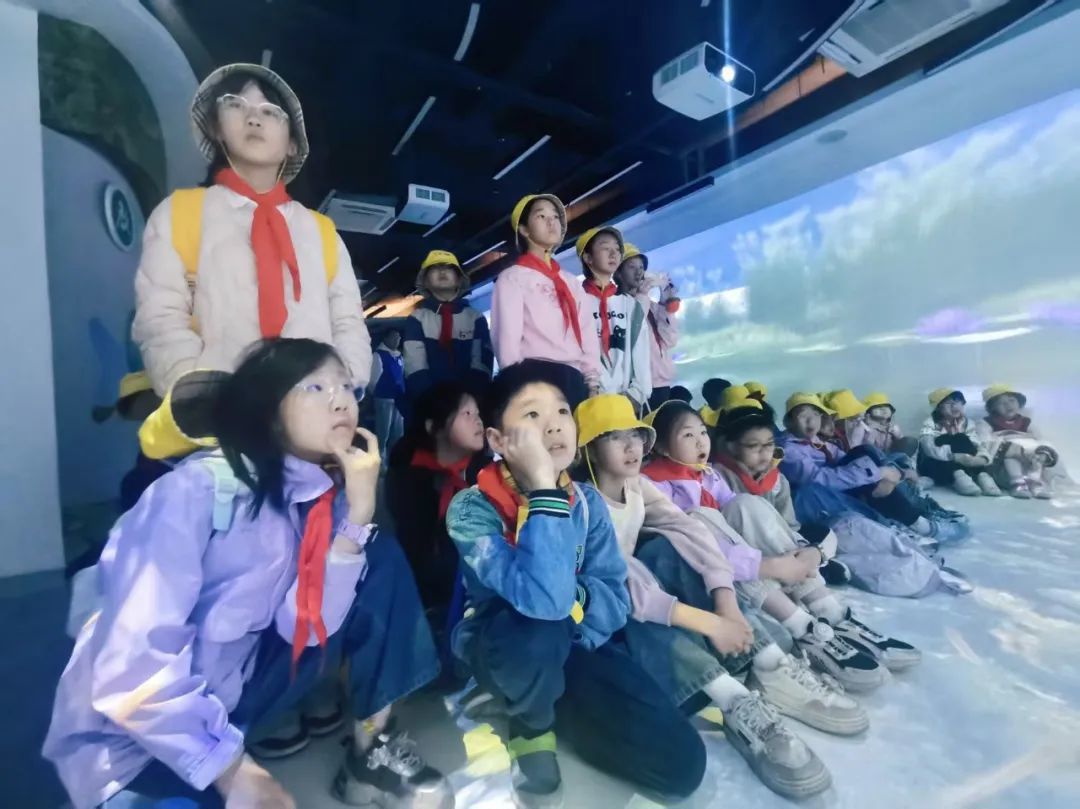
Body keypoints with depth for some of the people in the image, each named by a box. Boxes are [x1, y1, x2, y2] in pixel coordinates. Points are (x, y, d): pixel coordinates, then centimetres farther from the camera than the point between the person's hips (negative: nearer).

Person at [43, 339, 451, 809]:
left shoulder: (324, 497, -6)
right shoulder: (200, 488, -23)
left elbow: (307, 626, -17)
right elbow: (133, 668, -26)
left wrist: (358, 512, -25)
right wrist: (232, 769, -20)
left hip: (228, 692, 6)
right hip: (134, 730, -6)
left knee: (382, 561, -9)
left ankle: (370, 752, 1)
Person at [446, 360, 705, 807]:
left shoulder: (587, 501, -7)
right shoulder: (472, 509, -24)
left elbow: (615, 601, -8)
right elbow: (542, 598, -39)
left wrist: (572, 597, -28)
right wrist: (545, 489, -39)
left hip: (574, 646, 4)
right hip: (499, 650, -4)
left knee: (681, 763, -8)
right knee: (540, 625, -40)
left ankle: (559, 707, 13)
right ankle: (531, 730, -4)